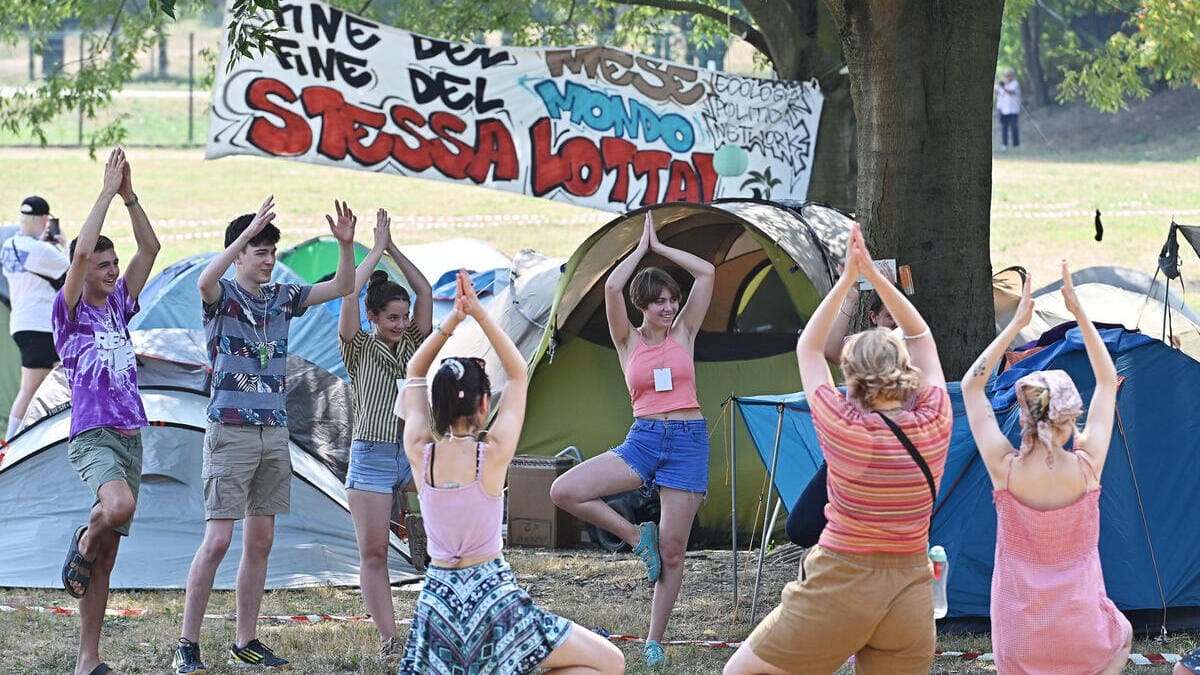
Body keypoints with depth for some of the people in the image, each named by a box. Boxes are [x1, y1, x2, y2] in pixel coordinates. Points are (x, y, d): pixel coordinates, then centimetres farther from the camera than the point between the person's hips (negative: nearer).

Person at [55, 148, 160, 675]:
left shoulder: (118, 304, 14)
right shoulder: (69, 310, -3)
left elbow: (150, 249, 12)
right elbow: (81, 251, -17)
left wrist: (129, 195, 2)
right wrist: (108, 191, -13)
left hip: (131, 437, 6)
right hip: (93, 436, -6)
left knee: (105, 559, 5)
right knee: (119, 506, -36)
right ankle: (83, 544, -2)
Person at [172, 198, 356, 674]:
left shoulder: (281, 298, 12)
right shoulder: (222, 296, -5)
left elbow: (342, 287, 14)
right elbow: (204, 281, -30)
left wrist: (346, 244, -4)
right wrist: (248, 232, -35)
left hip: (274, 433, 6)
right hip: (230, 431, -6)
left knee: (260, 542, 8)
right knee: (218, 540, -10)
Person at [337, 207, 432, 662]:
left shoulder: (414, 346, 12)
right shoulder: (359, 349, 2)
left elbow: (425, 292, 5)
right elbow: (350, 292, -10)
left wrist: (395, 249, 5)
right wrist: (377, 249, -1)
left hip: (415, 453, 3)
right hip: (371, 457, -3)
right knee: (373, 553, -6)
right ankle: (388, 639, -2)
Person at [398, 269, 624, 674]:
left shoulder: (421, 454, -2)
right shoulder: (493, 455, -11)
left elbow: (415, 373, 13)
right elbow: (518, 375, 2)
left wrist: (453, 319, 5)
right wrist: (480, 315, 0)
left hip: (438, 596, 4)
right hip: (491, 596, -4)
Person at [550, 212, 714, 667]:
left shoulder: (684, 333, 8)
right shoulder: (628, 341, 6)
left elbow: (706, 273, 0)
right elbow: (612, 287, -9)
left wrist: (660, 247, 7)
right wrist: (642, 247, 3)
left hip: (688, 442, -1)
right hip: (642, 440, 1)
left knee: (672, 551, -2)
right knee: (564, 491, -19)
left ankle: (655, 641, 9)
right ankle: (636, 536, 0)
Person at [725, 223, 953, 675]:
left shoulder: (843, 427, -11)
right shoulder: (934, 426, -5)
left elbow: (807, 349, 5)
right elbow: (921, 339, 12)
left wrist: (847, 279, 8)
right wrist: (875, 276, 10)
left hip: (840, 586, -3)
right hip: (911, 593, 3)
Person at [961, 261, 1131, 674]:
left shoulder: (1005, 469, -12)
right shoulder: (1086, 467, -12)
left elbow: (971, 385, 3)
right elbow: (1107, 382, 4)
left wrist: (1016, 325, 2)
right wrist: (1079, 313, 5)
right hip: (1082, 637, 0)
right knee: (1122, 637, 33)